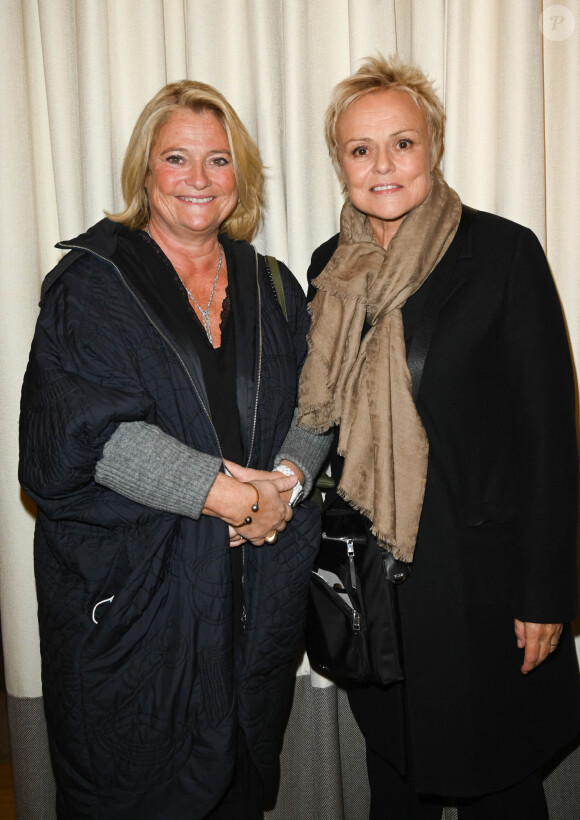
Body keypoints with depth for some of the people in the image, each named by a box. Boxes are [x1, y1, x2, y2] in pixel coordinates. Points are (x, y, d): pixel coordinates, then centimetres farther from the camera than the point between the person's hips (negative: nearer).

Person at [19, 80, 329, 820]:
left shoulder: (270, 287, 10)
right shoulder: (93, 281, -5)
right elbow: (88, 428, -15)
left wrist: (287, 480, -13)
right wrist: (226, 494, -20)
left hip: (259, 584, 4)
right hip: (129, 589, -3)